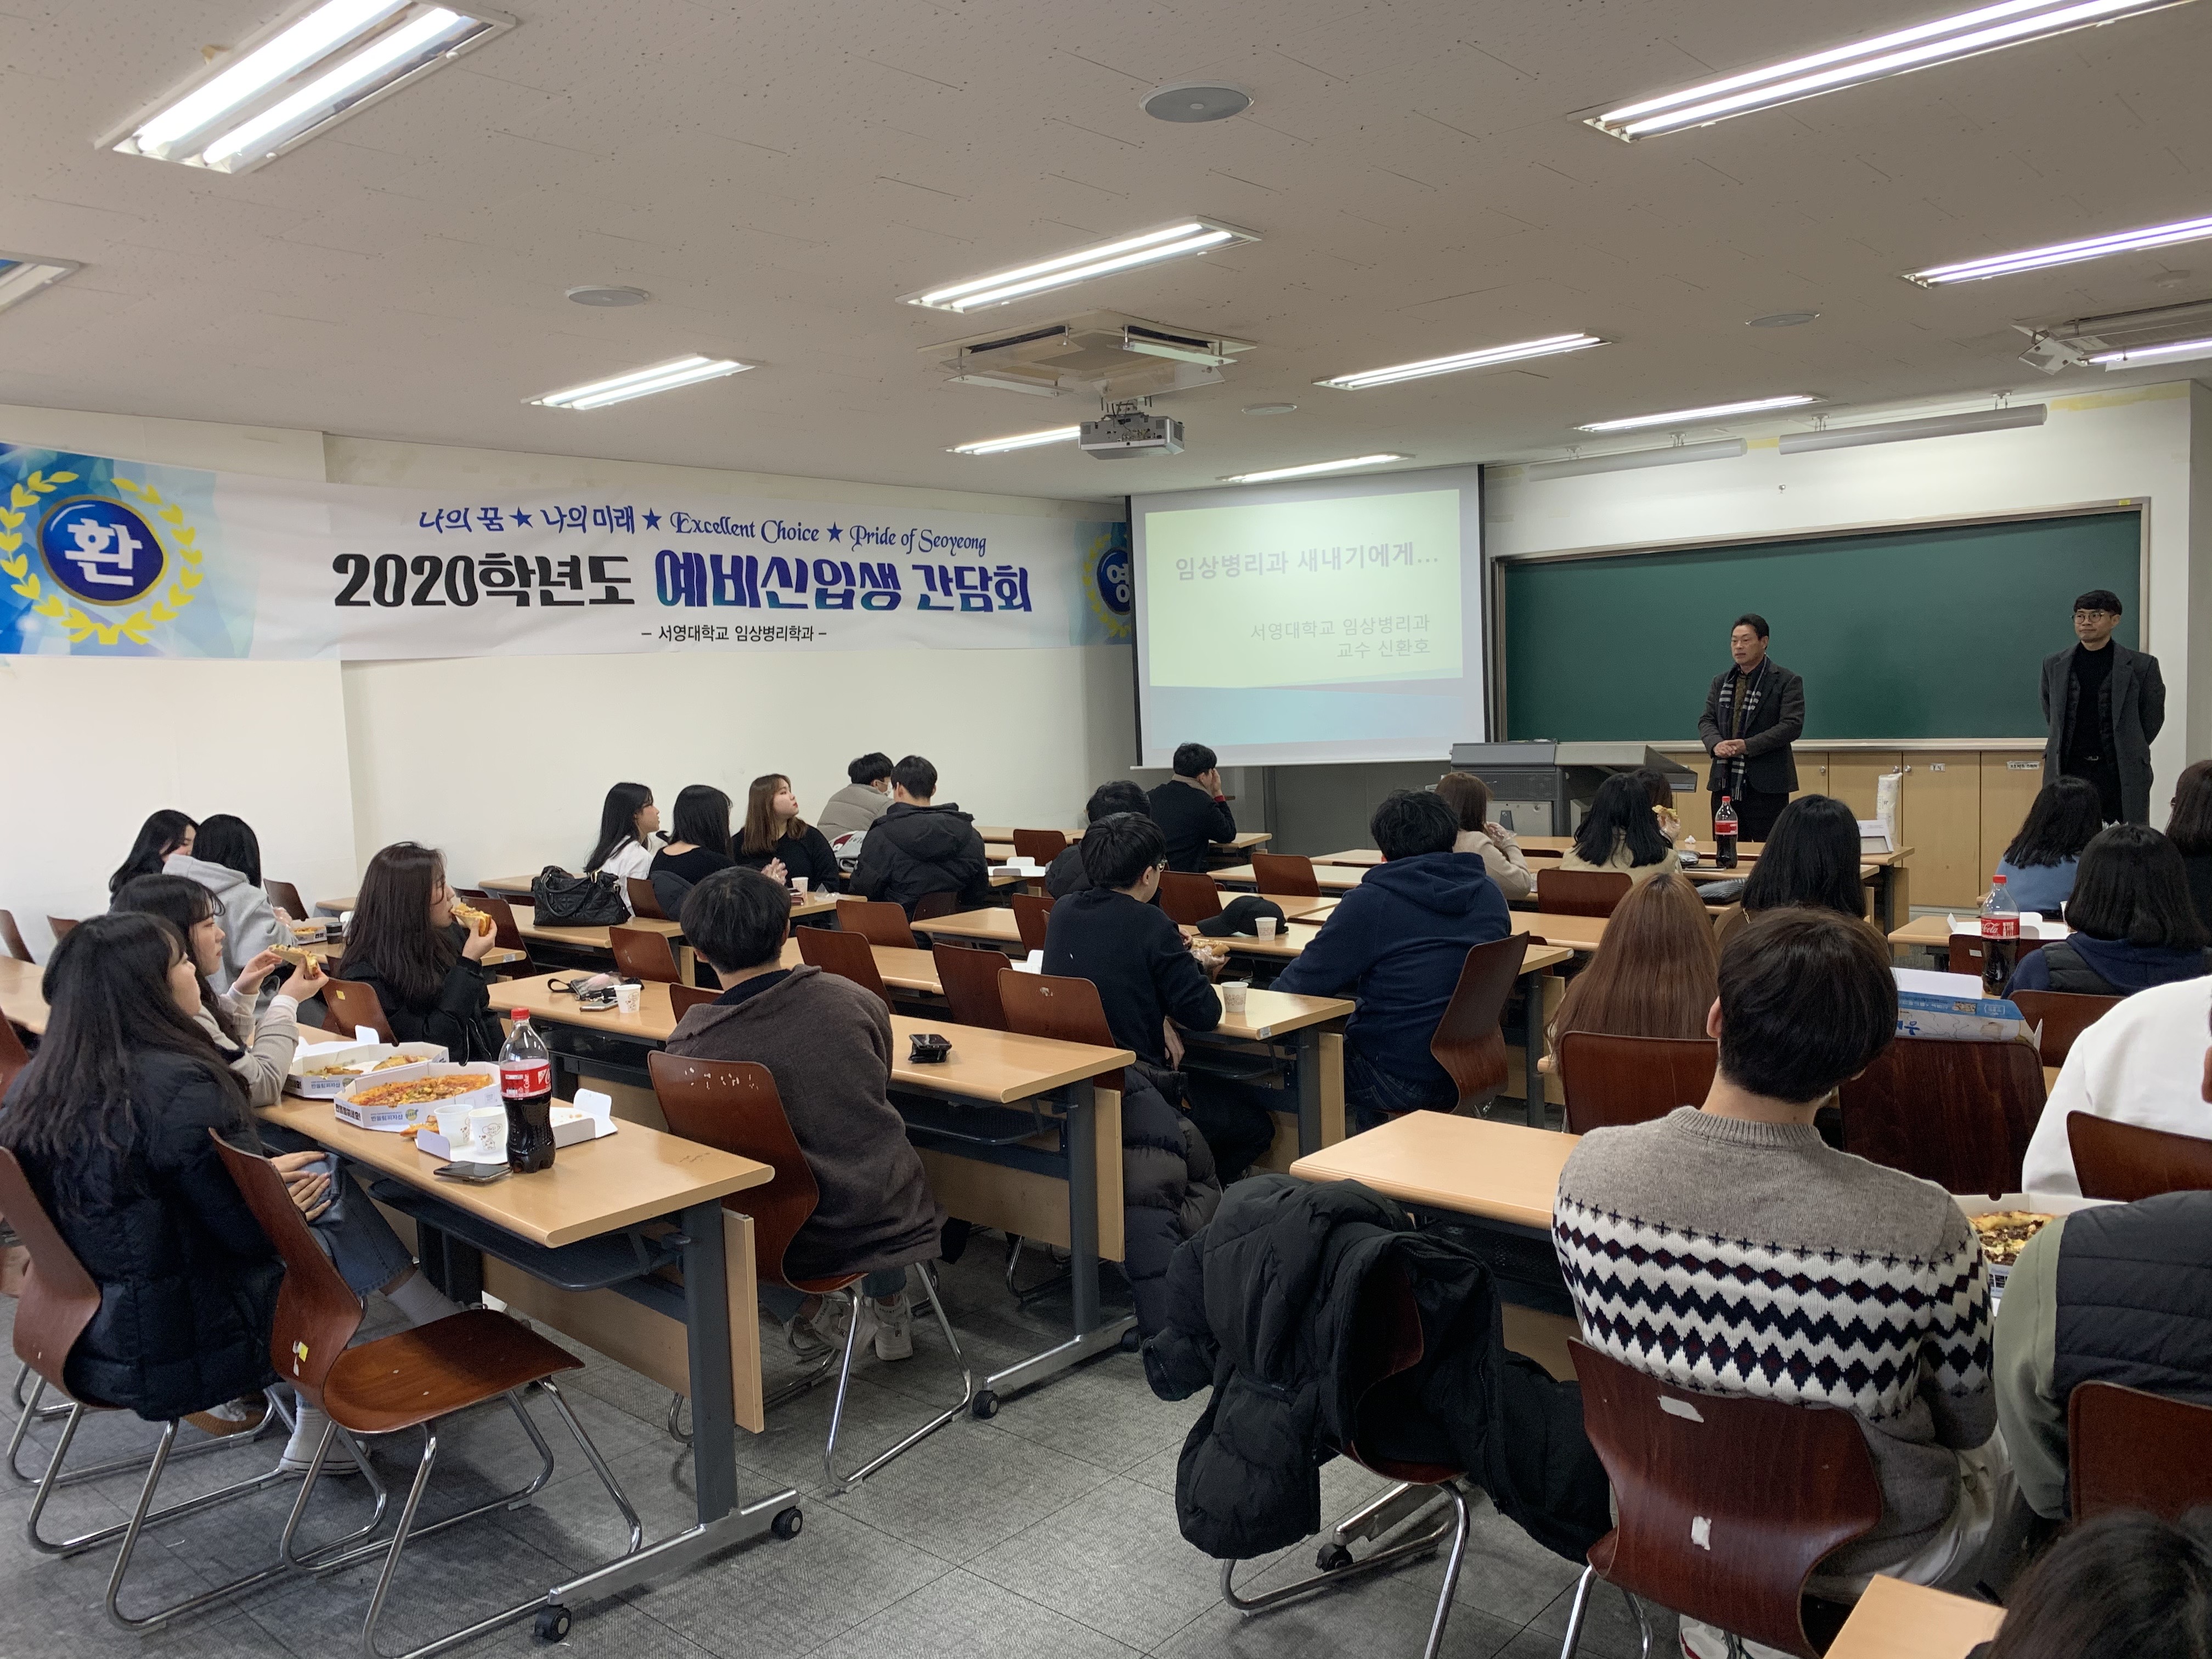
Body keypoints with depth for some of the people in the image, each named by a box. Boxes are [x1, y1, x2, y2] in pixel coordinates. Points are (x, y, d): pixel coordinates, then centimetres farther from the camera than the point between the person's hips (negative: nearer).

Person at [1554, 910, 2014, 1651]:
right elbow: (1968, 1424, -12)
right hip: (1865, 1557, -3)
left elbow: (1612, 1341, -3)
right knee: (2005, 1453, 27)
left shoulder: (1588, 1168, -21)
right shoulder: (1922, 1225, -31)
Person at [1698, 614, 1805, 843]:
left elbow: (1792, 726, -10)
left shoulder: (1787, 682, -2)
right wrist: (1716, 744, -11)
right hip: (1725, 782, 5)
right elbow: (1706, 720, 12)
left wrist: (1747, 746, -20)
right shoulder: (1720, 682, 16)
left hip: (1766, 783, -5)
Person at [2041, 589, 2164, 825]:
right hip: (2068, 772, 2)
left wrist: (2130, 752, 13)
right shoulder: (2054, 664, 8)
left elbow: (2152, 717, 10)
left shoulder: (2142, 666, 1)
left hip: (2121, 775, -2)